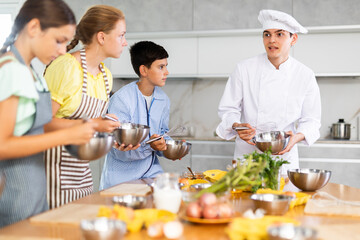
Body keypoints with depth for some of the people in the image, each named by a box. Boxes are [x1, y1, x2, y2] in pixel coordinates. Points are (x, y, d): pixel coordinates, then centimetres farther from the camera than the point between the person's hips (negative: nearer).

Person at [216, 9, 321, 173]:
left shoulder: (305, 76, -2)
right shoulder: (244, 69, -5)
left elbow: (311, 119, 2)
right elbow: (228, 109, -1)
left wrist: (298, 136, -17)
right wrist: (237, 126, -20)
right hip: (247, 154, -1)